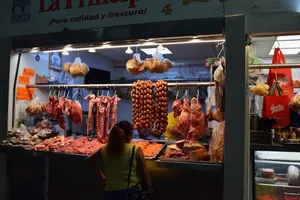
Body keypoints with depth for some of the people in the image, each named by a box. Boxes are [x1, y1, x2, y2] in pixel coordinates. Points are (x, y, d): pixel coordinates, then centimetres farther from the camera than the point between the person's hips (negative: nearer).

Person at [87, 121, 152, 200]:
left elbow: (90, 160, 16)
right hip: (131, 191, -3)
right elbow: (145, 176, -11)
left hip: (110, 192, 3)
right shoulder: (135, 150, -15)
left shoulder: (104, 149, -3)